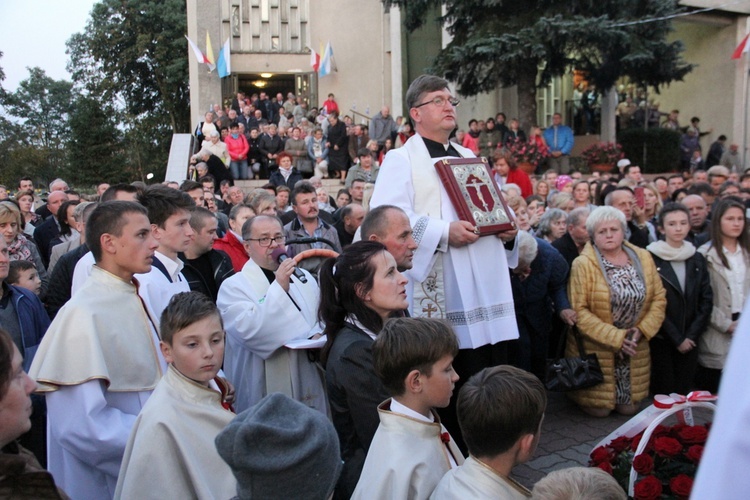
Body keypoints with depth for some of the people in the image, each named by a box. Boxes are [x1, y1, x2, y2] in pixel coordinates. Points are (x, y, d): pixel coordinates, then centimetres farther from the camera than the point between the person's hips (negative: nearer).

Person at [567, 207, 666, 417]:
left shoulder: (643, 258, 4)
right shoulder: (583, 264, -11)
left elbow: (658, 298, 5)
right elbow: (578, 311, -15)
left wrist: (643, 330, -9)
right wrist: (615, 337, -18)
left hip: (634, 347, 4)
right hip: (595, 350, -4)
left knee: (629, 408, 11)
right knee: (599, 409, 2)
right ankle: (577, 394, 31)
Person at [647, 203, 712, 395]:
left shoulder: (697, 259, 8)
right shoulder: (651, 259, -8)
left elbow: (706, 300, 6)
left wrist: (691, 335, -5)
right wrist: (676, 339, -9)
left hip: (689, 341, 4)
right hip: (660, 340, -4)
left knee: (684, 393, 9)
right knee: (663, 393, 1)